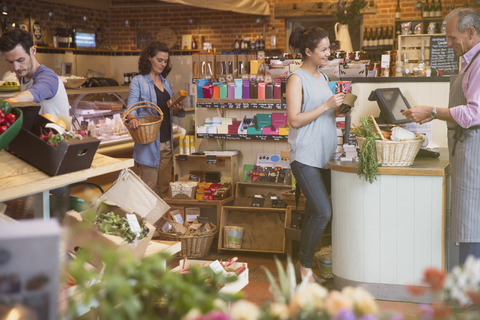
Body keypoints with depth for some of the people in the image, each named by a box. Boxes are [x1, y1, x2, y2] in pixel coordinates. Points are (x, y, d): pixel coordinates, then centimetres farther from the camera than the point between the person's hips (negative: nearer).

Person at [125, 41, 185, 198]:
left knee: (164, 187, 11)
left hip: (166, 142, 6)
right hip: (149, 143, -6)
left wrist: (177, 108, -5)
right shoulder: (138, 82, -5)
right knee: (150, 188, -3)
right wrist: (132, 119, -37)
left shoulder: (166, 81, 15)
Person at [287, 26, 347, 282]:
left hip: (325, 155, 8)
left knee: (314, 211, 8)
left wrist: (339, 109, 6)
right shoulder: (297, 79, -8)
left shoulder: (322, 78, 17)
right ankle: (305, 264, 4)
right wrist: (327, 106, -17)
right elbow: (295, 119, -15)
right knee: (323, 212, -12)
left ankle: (305, 263, 18)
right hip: (305, 156, -8)